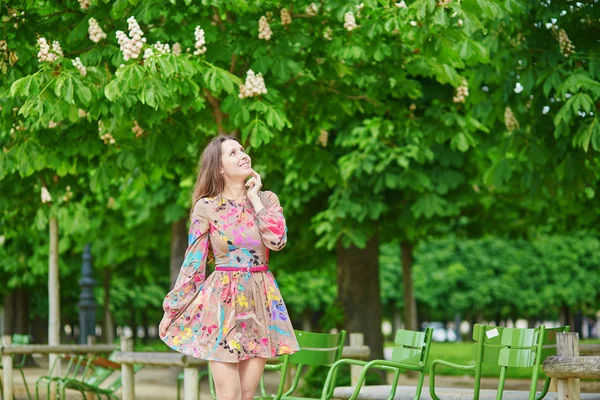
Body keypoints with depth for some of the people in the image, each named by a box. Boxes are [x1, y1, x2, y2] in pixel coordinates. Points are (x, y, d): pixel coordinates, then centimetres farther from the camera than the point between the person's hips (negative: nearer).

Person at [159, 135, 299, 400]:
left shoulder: (267, 200, 7)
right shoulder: (206, 207, -1)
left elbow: (277, 240, -12)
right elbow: (193, 261, 1)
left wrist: (254, 197, -4)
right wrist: (172, 308, 0)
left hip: (261, 299, 3)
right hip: (222, 300, -3)